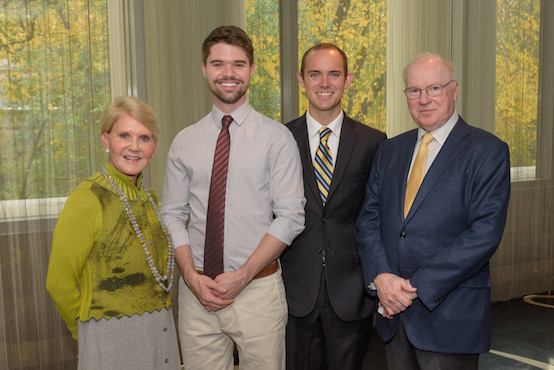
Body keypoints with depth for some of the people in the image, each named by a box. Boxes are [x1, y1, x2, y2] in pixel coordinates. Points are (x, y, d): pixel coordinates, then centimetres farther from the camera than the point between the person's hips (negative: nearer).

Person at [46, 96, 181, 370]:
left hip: (162, 331, 6)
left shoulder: (149, 198, 5)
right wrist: (88, 333, 3)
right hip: (112, 340, -6)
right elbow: (59, 283, -9)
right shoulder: (87, 199, -15)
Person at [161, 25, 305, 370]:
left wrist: (243, 275, -13)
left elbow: (290, 217, -7)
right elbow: (173, 216, 7)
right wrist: (192, 276, -7)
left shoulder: (276, 137, -3)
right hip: (196, 291, 3)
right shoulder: (184, 142, 6)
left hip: (258, 288, -2)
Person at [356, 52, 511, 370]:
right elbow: (369, 218, 6)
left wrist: (418, 286, -17)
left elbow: (485, 233, -15)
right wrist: (380, 276, -10)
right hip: (393, 309, 5)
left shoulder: (488, 150, -6)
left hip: (452, 314, -4)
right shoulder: (390, 150, 11)